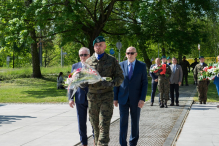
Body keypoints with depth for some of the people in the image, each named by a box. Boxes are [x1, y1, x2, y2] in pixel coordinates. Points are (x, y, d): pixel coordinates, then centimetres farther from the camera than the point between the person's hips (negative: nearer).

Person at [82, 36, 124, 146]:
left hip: (106, 96, -3)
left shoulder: (112, 60, 6)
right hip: (92, 96, 3)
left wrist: (111, 83, -15)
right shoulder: (88, 61, 12)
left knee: (104, 125, -11)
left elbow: (120, 77, 5)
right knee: (95, 125, 10)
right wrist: (82, 83, -5)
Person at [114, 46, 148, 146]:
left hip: (136, 99, 0)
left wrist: (142, 99, -10)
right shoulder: (121, 65, 4)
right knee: (123, 121, -3)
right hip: (123, 98, 0)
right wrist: (115, 98, 2)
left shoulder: (142, 66, 0)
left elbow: (145, 83, -2)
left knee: (135, 122, 10)